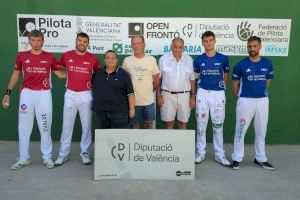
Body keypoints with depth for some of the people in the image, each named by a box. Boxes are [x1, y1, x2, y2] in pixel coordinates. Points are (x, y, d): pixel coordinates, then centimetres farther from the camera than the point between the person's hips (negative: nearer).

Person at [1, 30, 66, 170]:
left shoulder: (50, 57, 3)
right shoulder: (21, 56, 5)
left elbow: (60, 74, 11)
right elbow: (16, 74, 13)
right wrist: (7, 93, 9)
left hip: (44, 94, -1)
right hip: (27, 93, 1)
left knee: (45, 126, 4)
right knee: (24, 127, 6)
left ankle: (47, 157, 15)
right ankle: (24, 158, 18)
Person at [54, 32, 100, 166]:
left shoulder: (93, 58, -1)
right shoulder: (66, 56, 1)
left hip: (86, 95, 0)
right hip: (70, 94, 1)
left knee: (86, 126, 6)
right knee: (67, 126, 6)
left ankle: (85, 153, 18)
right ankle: (63, 154, 16)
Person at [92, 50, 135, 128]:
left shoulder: (123, 74, -2)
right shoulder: (97, 74, 9)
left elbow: (130, 93, -4)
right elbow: (92, 89, 20)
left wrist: (131, 108, -8)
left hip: (118, 111, -4)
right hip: (101, 112, 4)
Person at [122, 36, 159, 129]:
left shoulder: (151, 59, -1)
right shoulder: (127, 60, -4)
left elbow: (156, 79, 7)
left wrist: (150, 90, 8)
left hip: (149, 100, 1)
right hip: (133, 100, -1)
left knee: (149, 123, 14)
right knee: (135, 124, 12)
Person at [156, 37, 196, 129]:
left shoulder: (189, 60, 1)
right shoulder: (163, 59, -4)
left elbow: (192, 79, 6)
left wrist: (193, 96, 3)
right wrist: (159, 96, -2)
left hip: (184, 95, 1)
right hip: (168, 94, -1)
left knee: (183, 122, 10)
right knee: (169, 122, 9)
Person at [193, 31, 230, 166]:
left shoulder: (223, 58, 0)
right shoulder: (198, 59, 2)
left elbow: (226, 75, 13)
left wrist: (221, 86, 8)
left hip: (218, 93, -1)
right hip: (202, 93, 1)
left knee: (218, 124, 5)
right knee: (201, 123, 6)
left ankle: (219, 154, 16)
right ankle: (200, 152, 18)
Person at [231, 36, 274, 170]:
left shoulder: (267, 63, 2)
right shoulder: (241, 65, -5)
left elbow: (268, 81, 15)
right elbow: (235, 83, 3)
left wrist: (261, 92, 13)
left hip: (263, 100, 3)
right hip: (245, 100, -3)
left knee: (261, 131, 12)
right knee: (240, 130, 1)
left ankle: (260, 159, 25)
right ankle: (237, 159, 13)